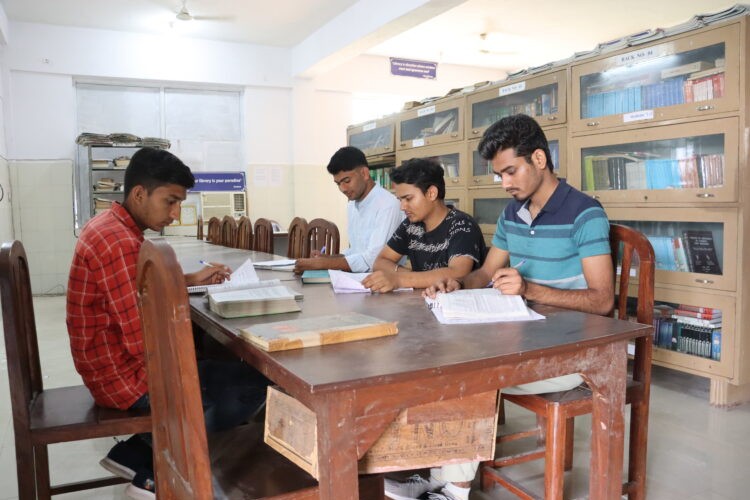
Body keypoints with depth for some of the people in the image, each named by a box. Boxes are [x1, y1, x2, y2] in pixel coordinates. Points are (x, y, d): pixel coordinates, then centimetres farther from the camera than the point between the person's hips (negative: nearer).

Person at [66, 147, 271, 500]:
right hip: (125, 374, -10)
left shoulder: (111, 224, 6)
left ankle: (136, 454, 18)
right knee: (252, 386, -8)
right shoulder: (122, 244, -27)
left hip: (112, 363, 10)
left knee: (223, 370, 21)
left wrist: (192, 279, 7)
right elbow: (144, 344, -28)